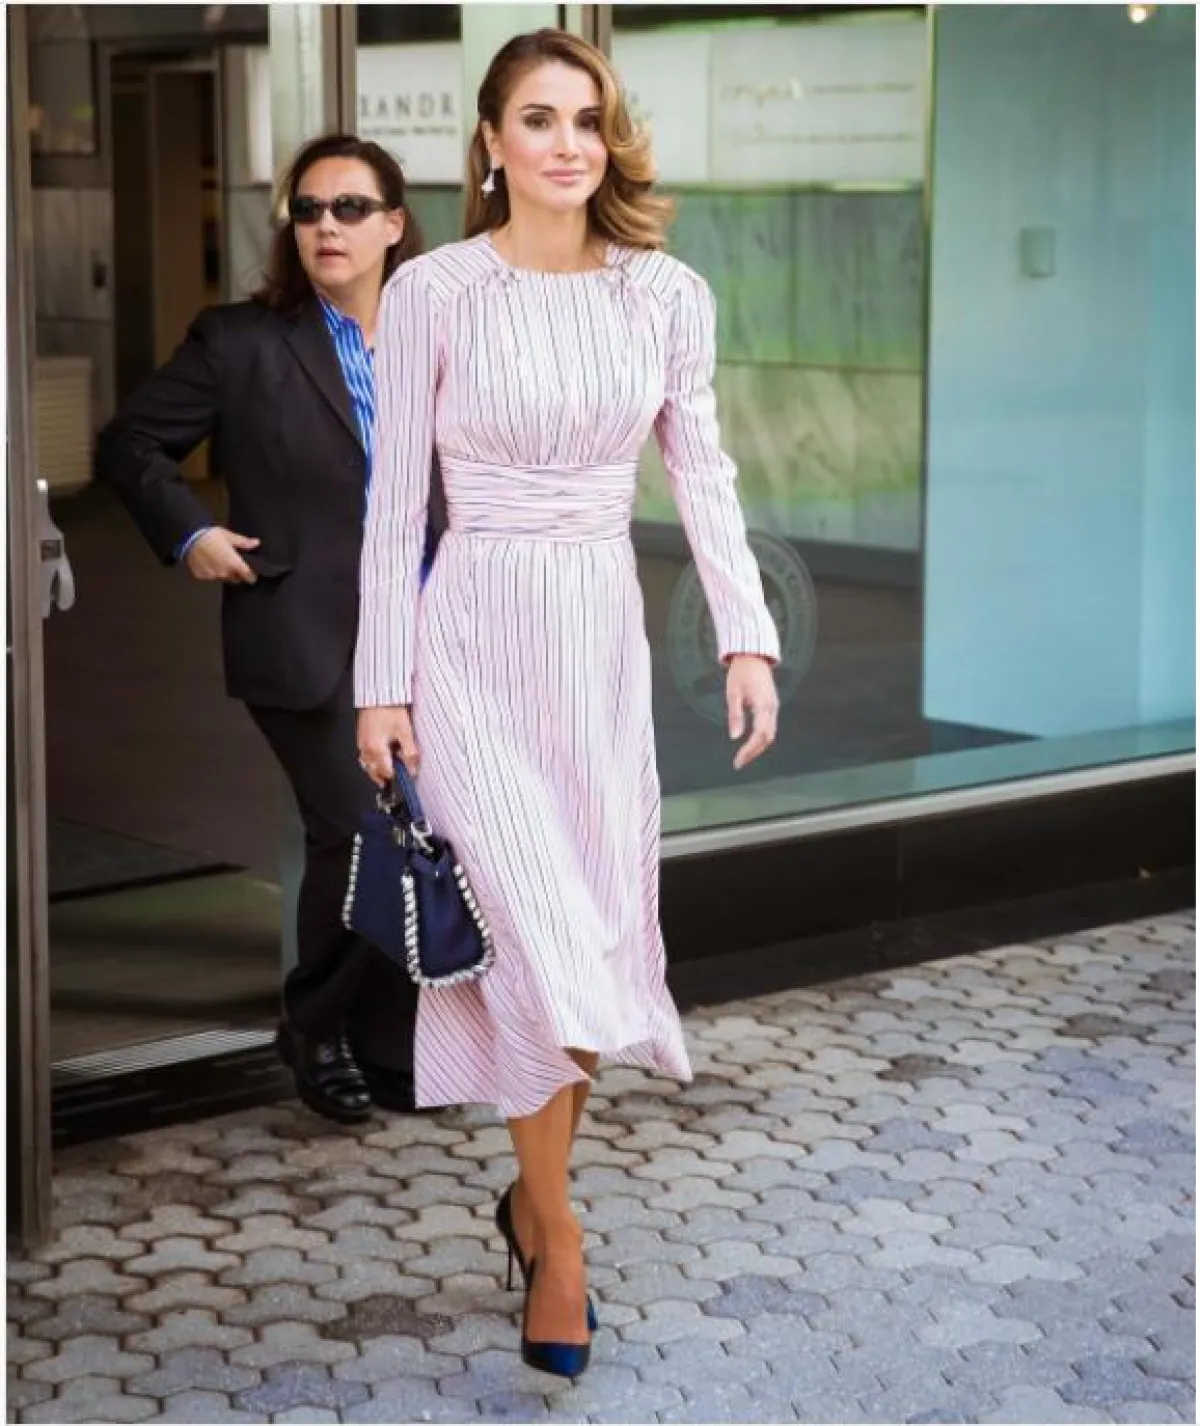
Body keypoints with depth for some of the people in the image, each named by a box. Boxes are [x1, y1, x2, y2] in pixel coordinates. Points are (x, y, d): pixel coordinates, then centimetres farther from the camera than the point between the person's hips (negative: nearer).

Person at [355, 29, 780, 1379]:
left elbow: (703, 476, 7)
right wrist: (381, 686, -5)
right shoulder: (432, 290, -7)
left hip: (604, 634, 4)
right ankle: (556, 1235, 6)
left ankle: (534, 1189, 26)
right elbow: (395, 499, -4)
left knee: (597, 931, 7)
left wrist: (748, 639, -2)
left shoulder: (668, 294, 1)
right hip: (476, 635, -3)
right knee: (545, 937, -10)